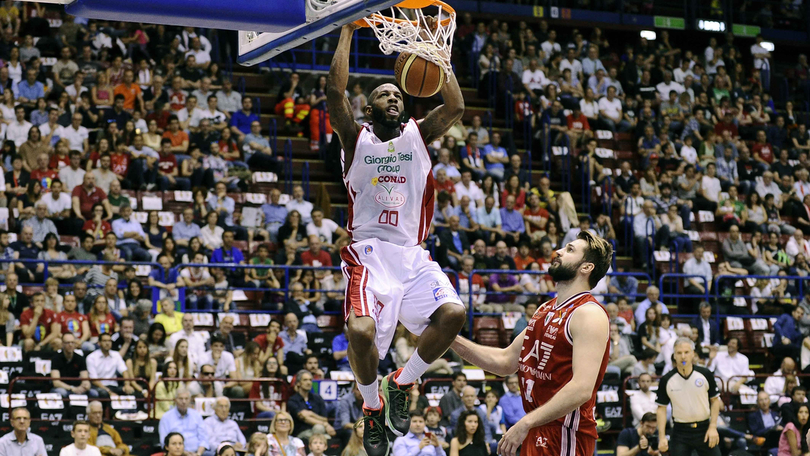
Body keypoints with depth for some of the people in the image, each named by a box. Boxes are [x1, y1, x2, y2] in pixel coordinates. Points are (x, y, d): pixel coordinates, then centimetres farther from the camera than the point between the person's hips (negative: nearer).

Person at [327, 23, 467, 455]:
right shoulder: (356, 138, 6)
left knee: (452, 313, -23)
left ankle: (401, 384, 2)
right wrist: (347, 32, -7)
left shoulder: (419, 134, 13)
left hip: (413, 254, 3)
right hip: (368, 253, -3)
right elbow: (334, 93, -9)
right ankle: (373, 407, 2)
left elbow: (455, 107, -4)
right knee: (361, 330, -27)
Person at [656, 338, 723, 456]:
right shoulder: (666, 380, -4)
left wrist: (713, 427, -4)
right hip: (681, 432, 0)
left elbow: (715, 400, 5)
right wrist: (662, 437, -6)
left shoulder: (705, 374, -3)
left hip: (704, 429, 0)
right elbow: (661, 408, 1)